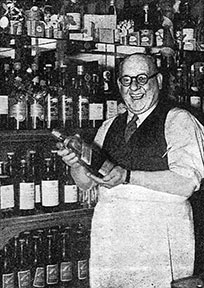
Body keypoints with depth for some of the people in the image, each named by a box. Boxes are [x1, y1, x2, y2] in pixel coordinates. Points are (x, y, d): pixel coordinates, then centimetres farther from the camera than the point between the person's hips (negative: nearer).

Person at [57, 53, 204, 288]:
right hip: (109, 237, 5)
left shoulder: (179, 121, -4)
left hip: (160, 243, -4)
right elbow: (85, 183, 14)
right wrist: (76, 164, -8)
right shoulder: (109, 127, 14)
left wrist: (128, 176, -22)